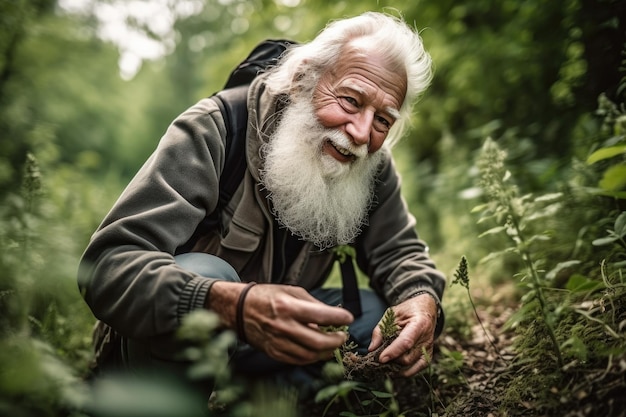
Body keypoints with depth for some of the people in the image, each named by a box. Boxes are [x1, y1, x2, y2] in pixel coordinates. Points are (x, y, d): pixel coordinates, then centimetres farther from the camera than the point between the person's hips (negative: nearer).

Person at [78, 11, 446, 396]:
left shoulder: (371, 165, -8)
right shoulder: (213, 131, -25)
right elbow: (106, 266, -34)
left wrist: (422, 299, -27)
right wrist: (233, 305, -52)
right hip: (158, 345, -4)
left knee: (378, 312, -12)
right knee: (204, 274, -34)